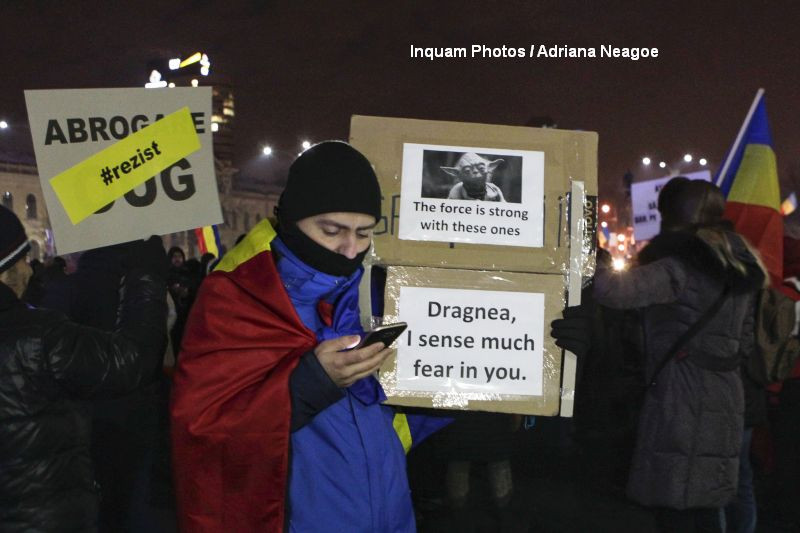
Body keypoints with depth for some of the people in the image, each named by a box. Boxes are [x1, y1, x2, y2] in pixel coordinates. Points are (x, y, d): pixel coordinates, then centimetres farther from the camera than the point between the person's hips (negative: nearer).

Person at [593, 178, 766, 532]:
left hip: (682, 400, -9)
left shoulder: (681, 267, -13)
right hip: (722, 401, 9)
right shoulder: (737, 266, 14)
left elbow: (615, 291, -26)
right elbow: (745, 340, 20)